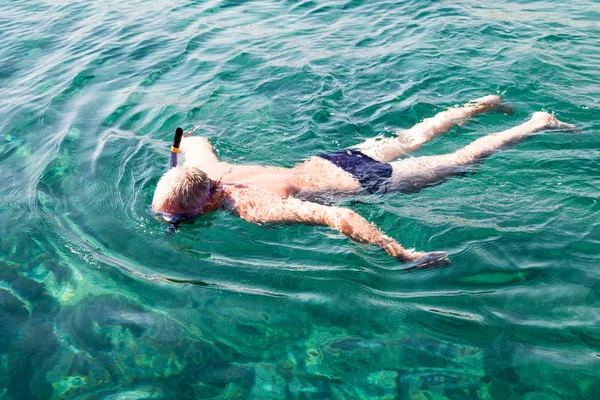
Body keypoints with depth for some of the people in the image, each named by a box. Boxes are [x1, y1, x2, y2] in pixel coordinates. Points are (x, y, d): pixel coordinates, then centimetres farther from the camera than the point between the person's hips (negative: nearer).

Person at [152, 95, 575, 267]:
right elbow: (198, 141, 12)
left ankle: (539, 124, 29)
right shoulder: (208, 172, -13)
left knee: (459, 160, 10)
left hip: (361, 181, -7)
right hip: (330, 160, 7)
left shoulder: (256, 209, -37)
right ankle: (483, 104, 47)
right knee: (410, 140, 28)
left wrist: (405, 256, -43)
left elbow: (337, 216, -45)